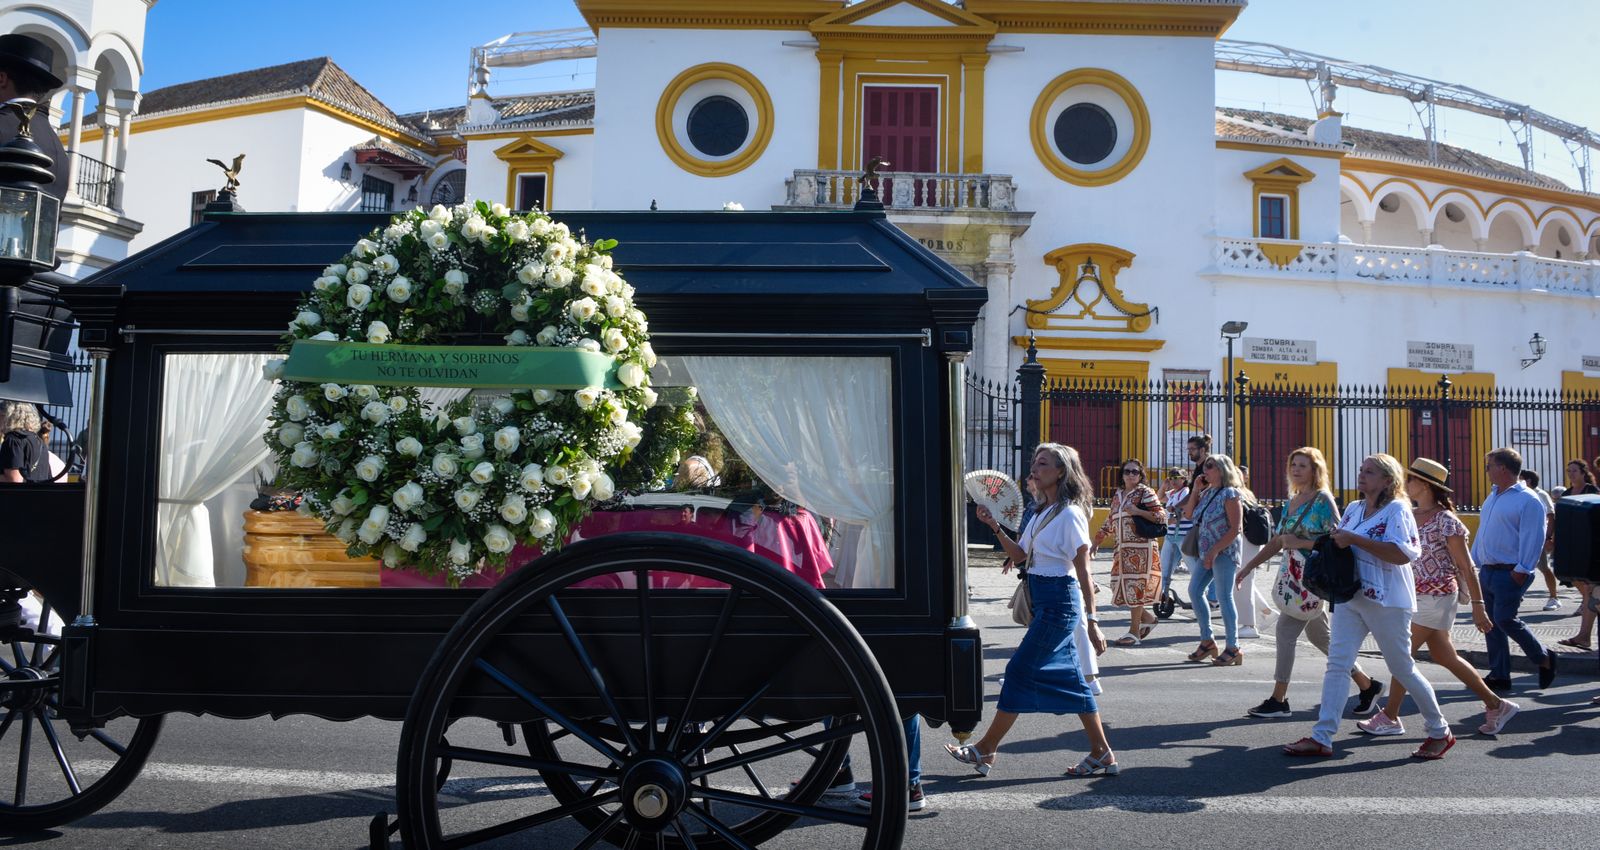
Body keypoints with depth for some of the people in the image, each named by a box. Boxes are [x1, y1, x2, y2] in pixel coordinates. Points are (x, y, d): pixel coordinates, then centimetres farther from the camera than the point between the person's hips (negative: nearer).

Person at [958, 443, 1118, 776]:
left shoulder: (1069, 514, -13)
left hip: (1058, 602, -9)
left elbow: (1083, 572, -15)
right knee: (1069, 676, 11)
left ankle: (984, 750, 5)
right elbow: (1019, 554, 15)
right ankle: (1102, 754, 17)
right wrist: (994, 527, 1)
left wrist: (1092, 621, -17)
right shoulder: (1042, 512, 13)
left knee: (1020, 670, -4)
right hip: (1043, 600, 9)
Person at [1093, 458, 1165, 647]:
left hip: (1141, 548, -7)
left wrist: (1138, 511, -20)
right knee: (1119, 586, 5)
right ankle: (1148, 617, 24)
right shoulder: (1118, 495, 17)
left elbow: (1162, 516, -10)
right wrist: (1096, 542, 21)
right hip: (1122, 549, 7)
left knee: (1134, 585, -4)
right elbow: (1110, 522, 24)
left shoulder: (1145, 492, -3)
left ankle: (1134, 632, 5)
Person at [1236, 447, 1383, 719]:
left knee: (1286, 631, -10)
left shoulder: (1323, 499, -9)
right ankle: (1367, 685, 30)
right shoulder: (1292, 501, 14)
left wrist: (1300, 543, -21)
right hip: (1294, 575, 8)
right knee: (1320, 637, 15)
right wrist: (1248, 567, 13)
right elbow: (1276, 542, 16)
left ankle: (1278, 700, -3)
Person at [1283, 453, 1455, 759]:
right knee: (1337, 663, 0)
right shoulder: (1353, 509, 12)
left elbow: (1404, 553, -24)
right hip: (1350, 597, 7)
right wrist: (1335, 541, 1)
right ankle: (1322, 737, 0)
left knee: (1402, 668, 6)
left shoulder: (1397, 510, -11)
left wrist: (1355, 539, -24)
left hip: (1387, 601, -7)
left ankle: (1440, 732, 27)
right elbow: (1341, 544, 25)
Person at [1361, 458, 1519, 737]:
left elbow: (1465, 566, -13)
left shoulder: (1445, 520, -15)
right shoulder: (1408, 516, 7)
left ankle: (1389, 718, 7)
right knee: (1444, 656, 14)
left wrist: (1477, 605, -13)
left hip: (1437, 597, -8)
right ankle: (1496, 705, 26)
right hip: (1417, 596, 8)